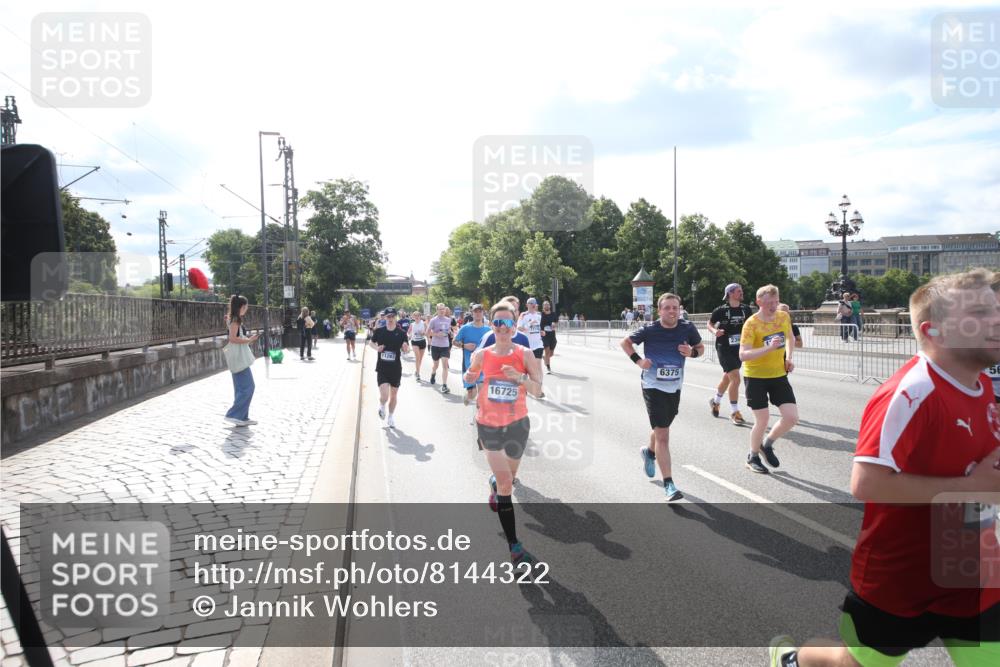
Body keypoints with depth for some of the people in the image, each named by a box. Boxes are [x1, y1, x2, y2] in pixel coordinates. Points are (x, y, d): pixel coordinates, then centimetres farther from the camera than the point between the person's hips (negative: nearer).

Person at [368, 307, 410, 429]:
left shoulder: (401, 333, -5)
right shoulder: (379, 331, -4)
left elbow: (406, 350, 0)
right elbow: (371, 342, 14)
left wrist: (406, 348, -23)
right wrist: (376, 347, -7)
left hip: (396, 369, 1)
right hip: (382, 369, -1)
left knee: (393, 395, 12)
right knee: (384, 397, -13)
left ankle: (391, 417, 34)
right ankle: (382, 406, 24)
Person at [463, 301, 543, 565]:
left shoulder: (524, 354, -9)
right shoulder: (481, 355, -6)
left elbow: (537, 390, -12)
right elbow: (470, 377, 15)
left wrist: (520, 377, -26)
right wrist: (469, 377, -4)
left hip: (517, 424, 1)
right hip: (489, 426, -1)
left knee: (508, 478, 19)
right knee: (506, 483, -9)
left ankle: (494, 485, 59)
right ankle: (514, 547, -3)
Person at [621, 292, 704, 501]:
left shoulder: (687, 328, -7)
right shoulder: (650, 330, -14)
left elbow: (701, 347, 9)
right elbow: (625, 342, 1)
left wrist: (692, 352, -13)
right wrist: (638, 360, -13)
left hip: (674, 387, 4)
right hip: (653, 387, -4)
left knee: (662, 428, 23)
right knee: (662, 435, -10)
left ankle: (649, 452, 56)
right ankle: (668, 484, -6)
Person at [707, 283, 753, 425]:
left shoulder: (746, 309, 1)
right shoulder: (721, 310, -10)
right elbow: (710, 324, 2)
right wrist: (715, 331, -18)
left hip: (739, 348, 5)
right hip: (724, 348, -5)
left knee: (727, 378, 20)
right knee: (735, 378, -15)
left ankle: (715, 401, 45)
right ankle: (734, 412, -4)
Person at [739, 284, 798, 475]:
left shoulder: (784, 317, -1)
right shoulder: (751, 324, -18)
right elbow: (743, 355, -27)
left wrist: (789, 358, 6)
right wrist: (769, 348, -36)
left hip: (778, 374, 5)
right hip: (755, 376, -5)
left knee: (792, 417, -3)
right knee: (762, 420, -2)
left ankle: (767, 444, 23)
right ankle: (753, 457, 22)